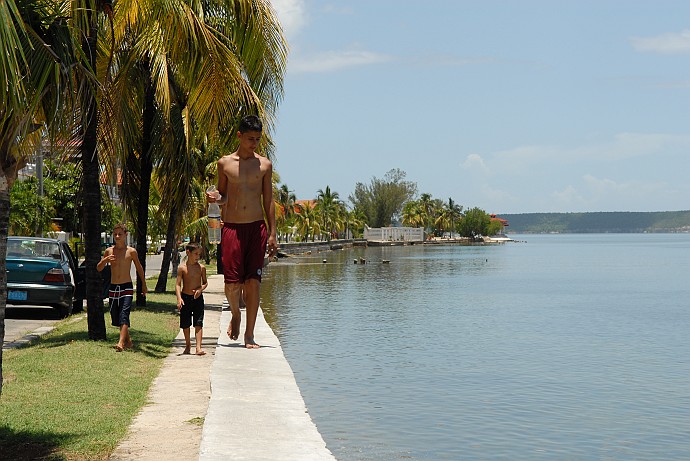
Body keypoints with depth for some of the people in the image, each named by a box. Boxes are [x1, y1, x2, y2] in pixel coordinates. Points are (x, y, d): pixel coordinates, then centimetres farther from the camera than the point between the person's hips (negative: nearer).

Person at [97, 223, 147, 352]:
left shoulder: (131, 251, -1)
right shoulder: (109, 251, 5)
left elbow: (139, 268, 11)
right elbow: (99, 268, 9)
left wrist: (144, 286, 18)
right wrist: (105, 260, -13)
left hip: (127, 287, -4)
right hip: (113, 288, 4)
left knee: (124, 315, -18)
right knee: (115, 317, 9)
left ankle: (121, 343, -27)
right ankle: (128, 340, 28)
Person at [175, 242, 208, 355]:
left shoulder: (201, 267, 0)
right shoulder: (182, 268, -5)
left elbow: (205, 282, 9)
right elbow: (178, 284, -6)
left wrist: (200, 289, -12)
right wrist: (179, 298, -18)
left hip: (198, 298, 0)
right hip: (185, 297, 0)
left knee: (198, 323, -8)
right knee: (185, 324, 8)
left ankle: (198, 347, -12)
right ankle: (188, 345, 28)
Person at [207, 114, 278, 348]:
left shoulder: (264, 164, 7)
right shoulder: (225, 163, 6)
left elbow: (268, 201, 8)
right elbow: (223, 196, 14)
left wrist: (272, 233, 3)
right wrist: (217, 198, -11)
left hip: (257, 227, 0)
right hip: (232, 226, 0)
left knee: (253, 281, -3)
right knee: (232, 282, -7)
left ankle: (249, 334, 5)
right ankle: (235, 314, 26)